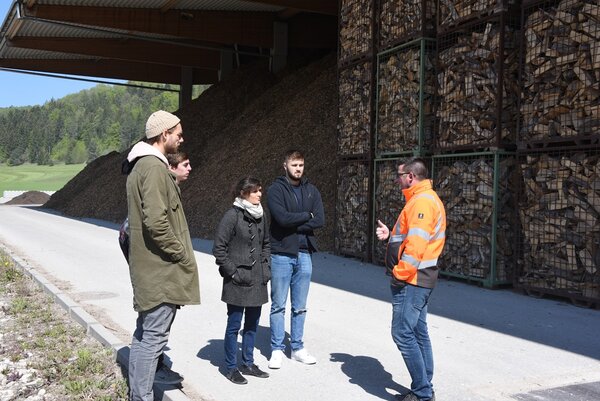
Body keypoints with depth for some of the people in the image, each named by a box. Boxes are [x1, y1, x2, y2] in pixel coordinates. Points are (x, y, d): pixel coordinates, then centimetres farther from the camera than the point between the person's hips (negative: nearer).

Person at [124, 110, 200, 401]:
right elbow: (156, 221, -26)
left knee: (144, 334, 18)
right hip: (161, 269, -11)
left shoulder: (139, 165, 15)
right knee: (153, 337, -4)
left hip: (146, 268, 11)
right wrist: (181, 254, -15)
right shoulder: (154, 167, -18)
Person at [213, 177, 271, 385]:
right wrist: (232, 271, -13)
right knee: (234, 325, 4)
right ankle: (231, 368, 18)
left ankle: (248, 363, 29)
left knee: (252, 324, 15)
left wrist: (265, 267, 10)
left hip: (258, 281, 7)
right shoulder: (233, 215, -12)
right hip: (238, 282, -7)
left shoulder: (260, 216, 8)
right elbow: (219, 248, -12)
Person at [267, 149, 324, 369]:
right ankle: (277, 349, 15)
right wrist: (307, 215, -7)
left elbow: (320, 220, -4)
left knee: (300, 307, 11)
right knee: (278, 305, 4)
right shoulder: (276, 189, -4)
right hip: (281, 254, -3)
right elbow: (282, 218, -19)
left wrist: (294, 224, -12)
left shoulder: (311, 190, 8)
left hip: (304, 254, 4)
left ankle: (297, 348, 22)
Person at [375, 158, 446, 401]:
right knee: (418, 333, 14)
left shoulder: (422, 201, -17)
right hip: (418, 279, 11)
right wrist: (389, 235, 9)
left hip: (410, 280, -11)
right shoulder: (423, 199, 17)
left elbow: (416, 244, -25)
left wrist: (400, 273, -20)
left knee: (403, 333, -8)